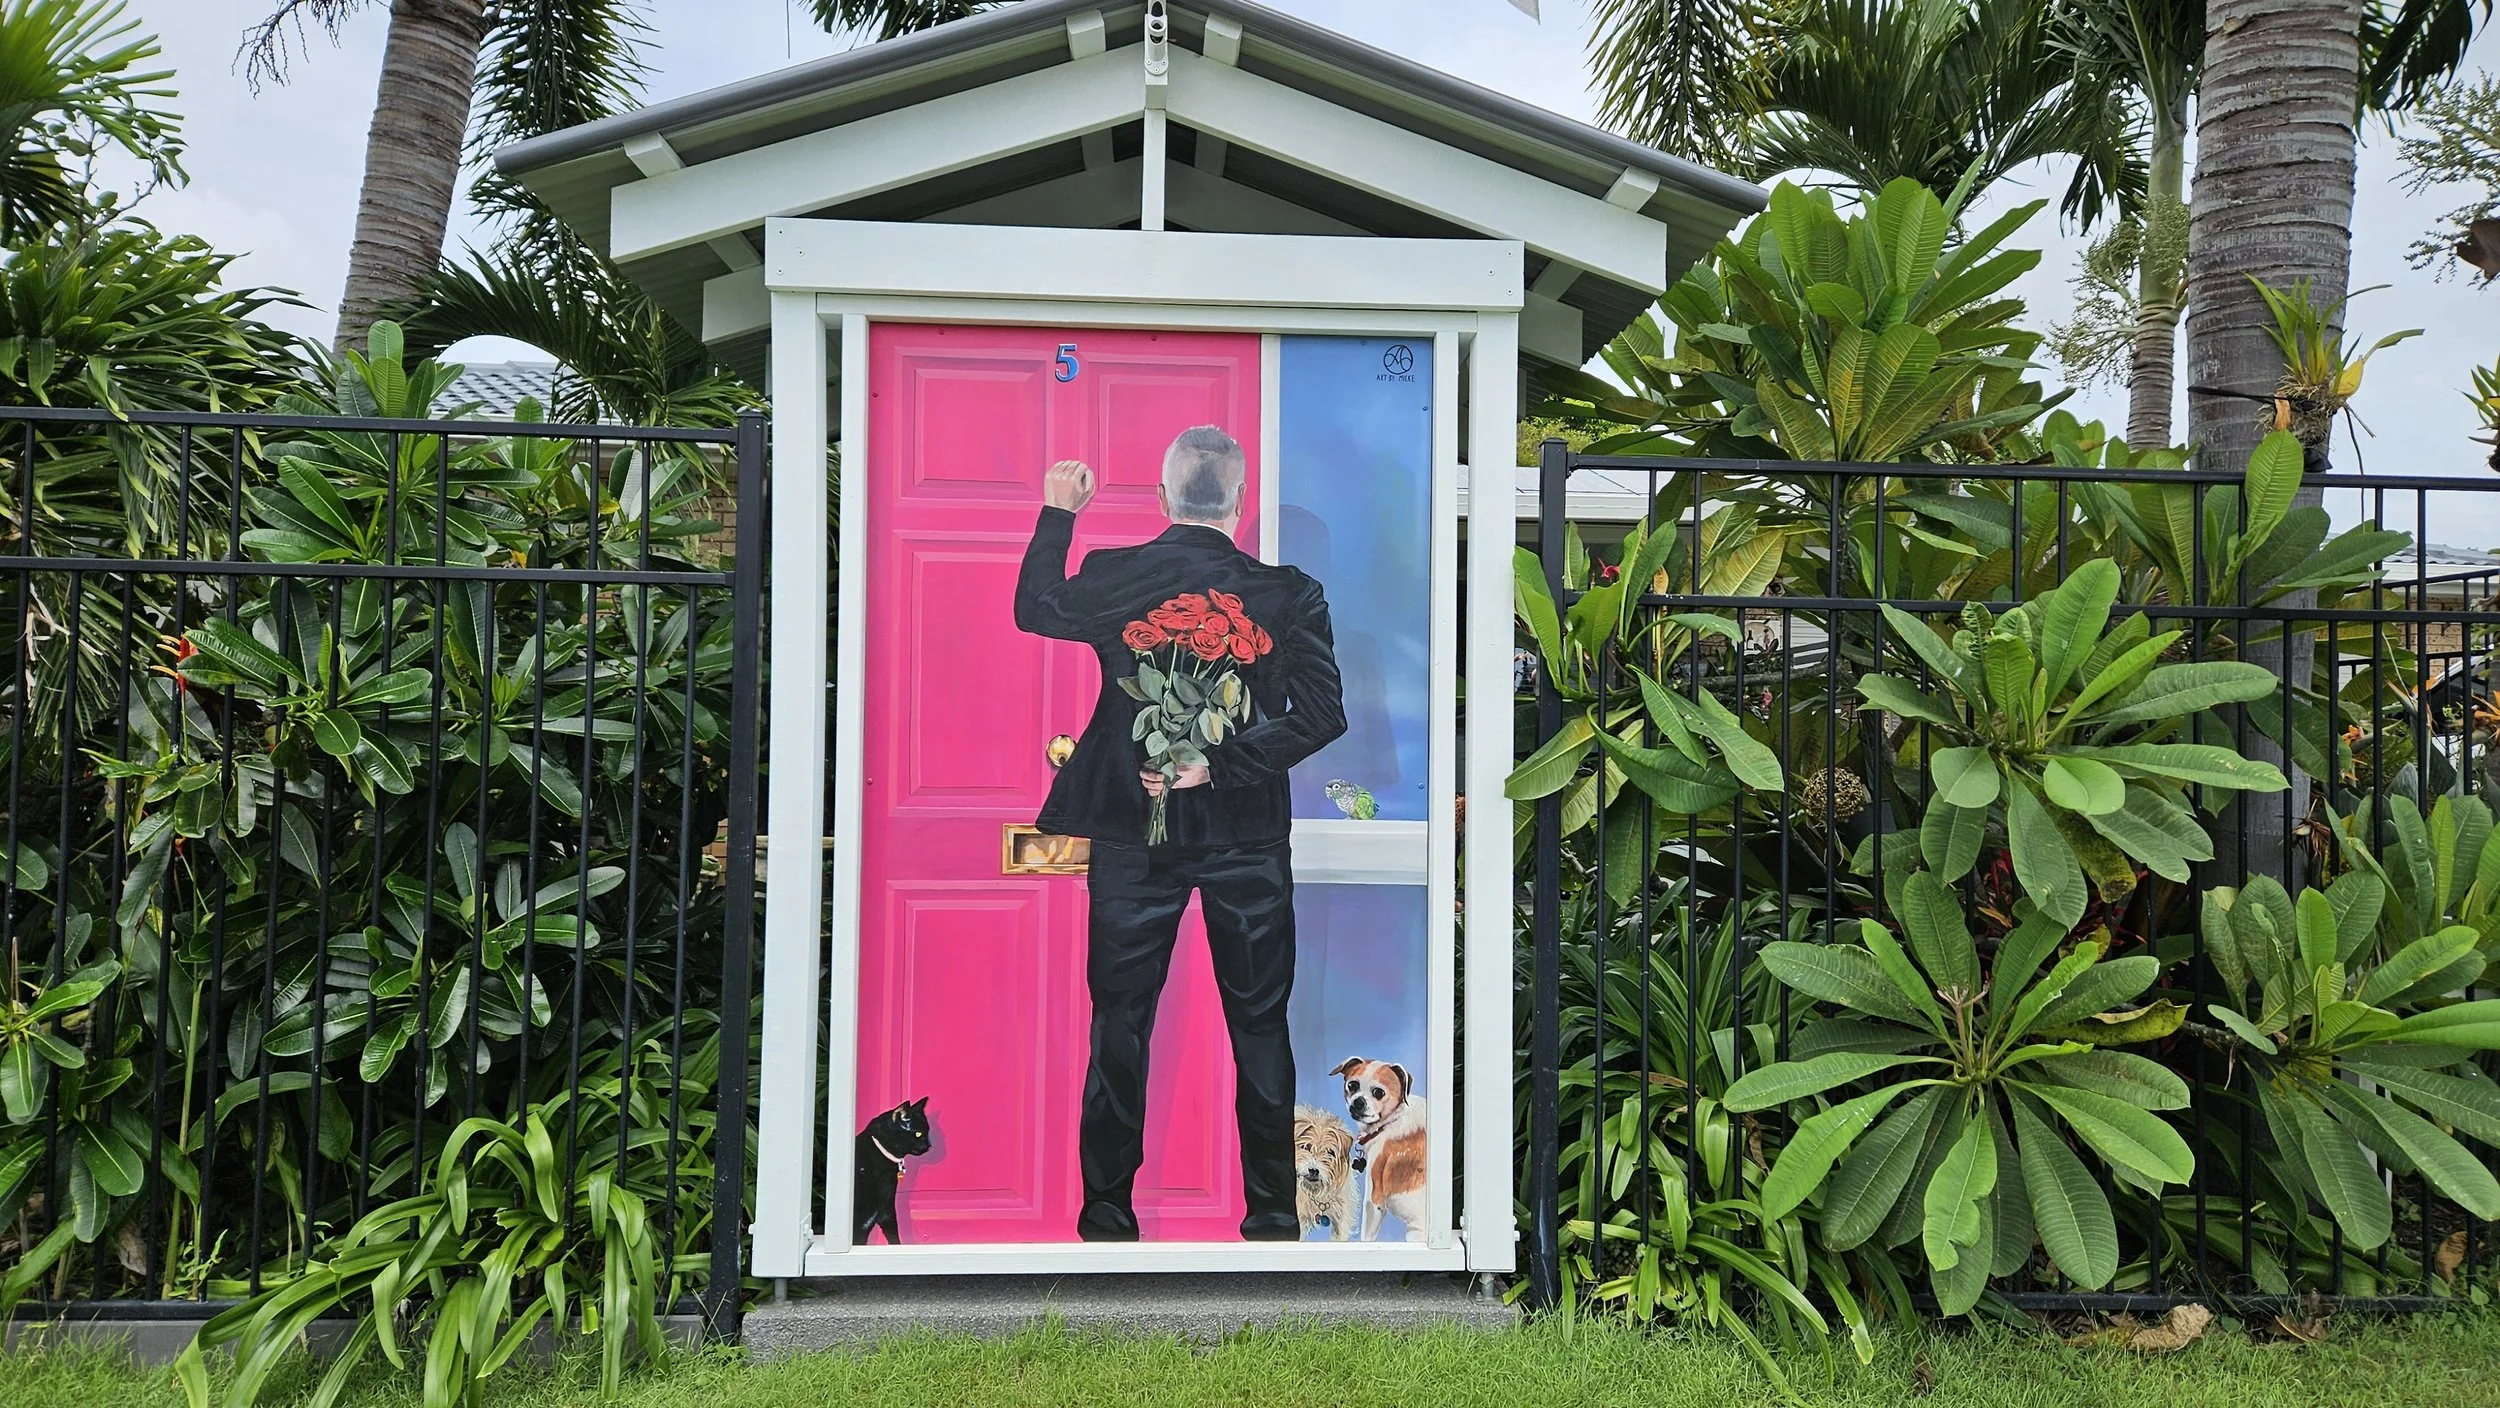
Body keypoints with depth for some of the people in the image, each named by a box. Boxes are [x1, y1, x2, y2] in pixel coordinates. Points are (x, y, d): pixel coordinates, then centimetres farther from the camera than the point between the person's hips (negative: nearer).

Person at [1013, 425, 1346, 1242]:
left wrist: (1059, 514, 21)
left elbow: (1034, 609, 13)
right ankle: (1271, 1214, 18)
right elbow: (1321, 714, -15)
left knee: (1120, 1021, 11)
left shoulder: (1113, 577, -7)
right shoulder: (1287, 594, -9)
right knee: (1259, 1023, 11)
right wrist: (1220, 765, -14)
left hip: (1133, 831, 1)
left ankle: (1107, 1214, 18)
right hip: (1245, 838, 0)